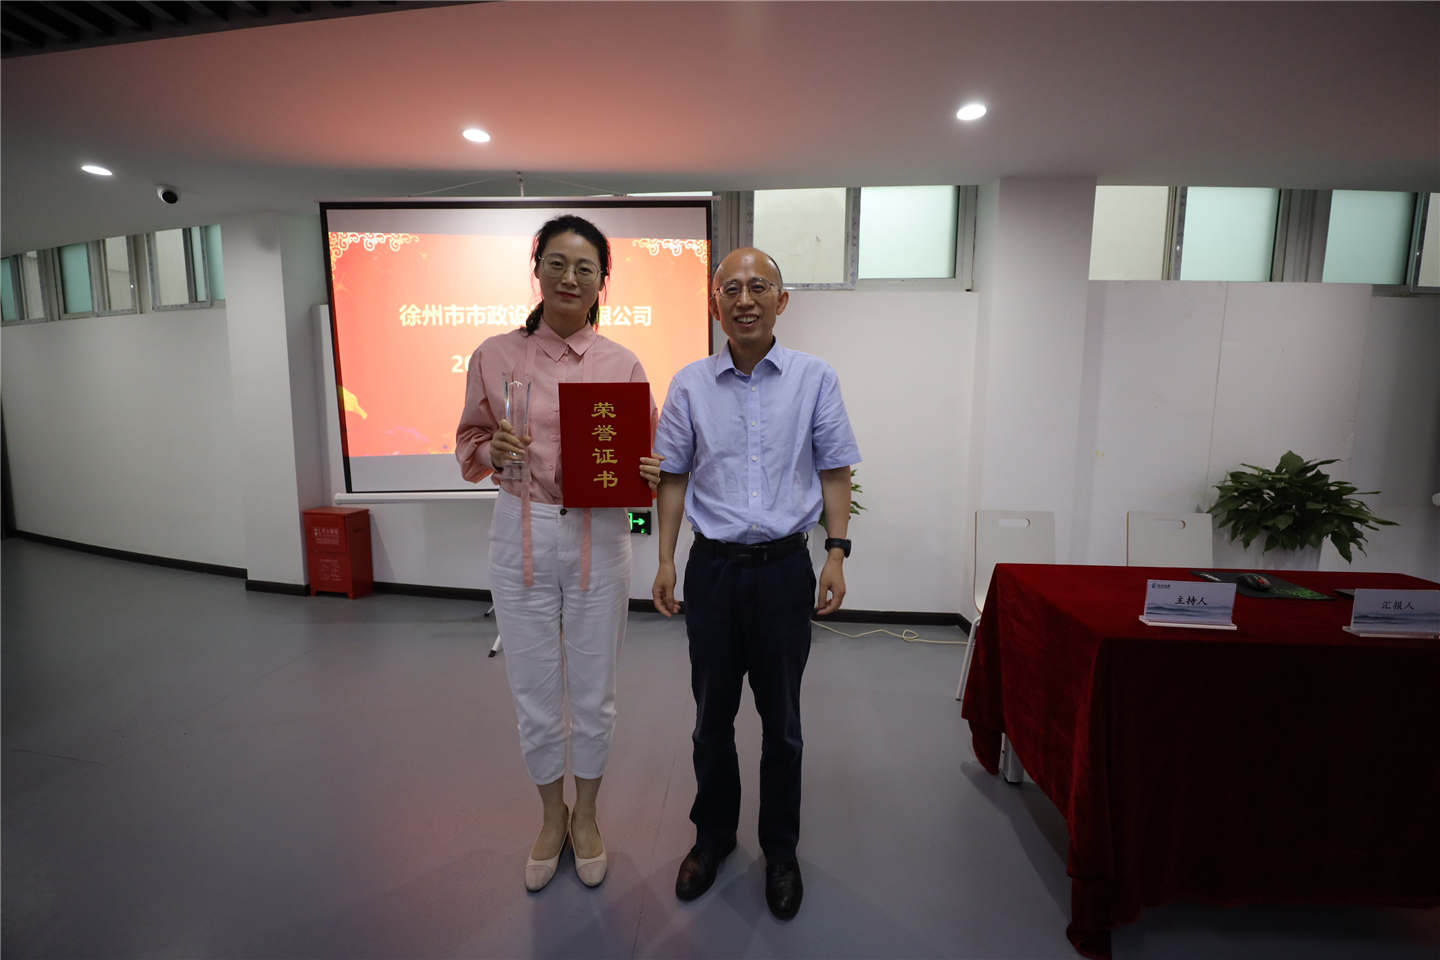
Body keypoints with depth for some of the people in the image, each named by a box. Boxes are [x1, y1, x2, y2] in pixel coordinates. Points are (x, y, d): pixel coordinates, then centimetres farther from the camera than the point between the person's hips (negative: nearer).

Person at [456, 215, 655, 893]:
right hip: (522, 535, 1)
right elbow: (470, 443, 9)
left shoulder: (623, 365, 0)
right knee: (533, 695, 13)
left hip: (598, 538, 0)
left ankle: (586, 816, 40)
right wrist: (494, 450, -13)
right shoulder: (495, 356, 2)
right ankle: (551, 816, 40)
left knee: (593, 694, 13)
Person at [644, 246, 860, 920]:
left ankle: (781, 850, 35)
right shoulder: (690, 385, 2)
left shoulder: (815, 378, -1)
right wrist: (665, 560, 3)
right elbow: (673, 477, 6)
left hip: (784, 567, -1)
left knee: (781, 719, 12)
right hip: (712, 567, 1)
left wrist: (837, 554, -5)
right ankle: (713, 835, 39)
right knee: (712, 714, 15)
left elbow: (835, 471, 2)